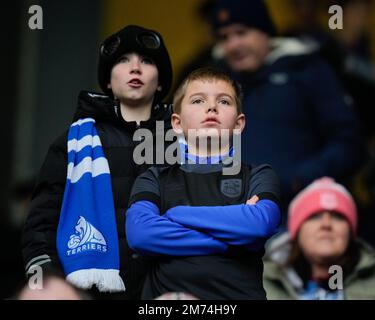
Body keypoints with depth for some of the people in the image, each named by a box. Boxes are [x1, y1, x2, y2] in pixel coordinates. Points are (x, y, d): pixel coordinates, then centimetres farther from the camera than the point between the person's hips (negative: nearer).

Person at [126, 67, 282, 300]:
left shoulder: (258, 176, 16)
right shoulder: (154, 180, 17)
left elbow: (260, 223, -5)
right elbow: (140, 233, -2)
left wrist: (174, 215, 1)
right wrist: (234, 239, -4)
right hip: (168, 292, 1)